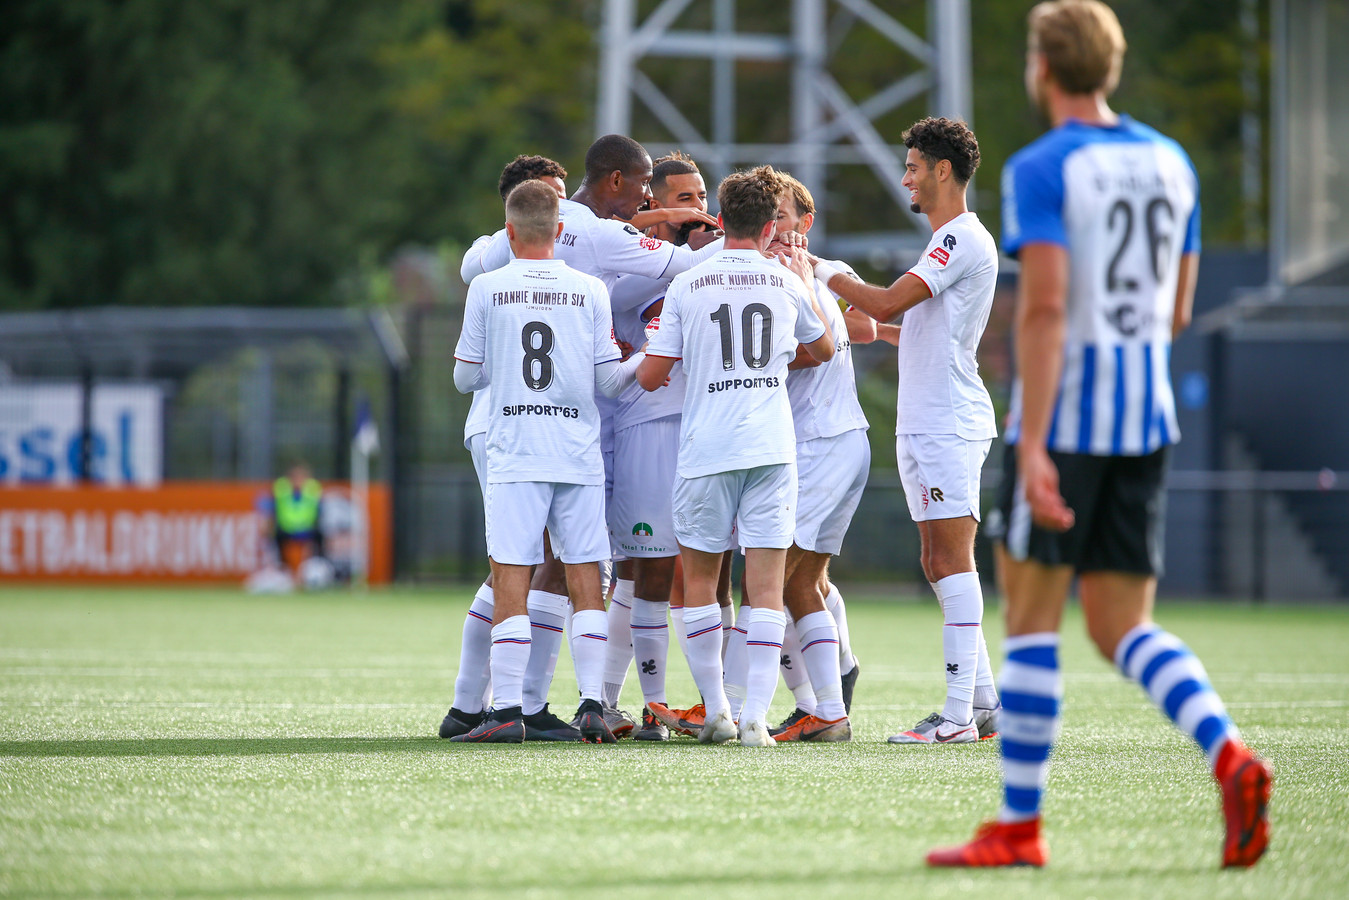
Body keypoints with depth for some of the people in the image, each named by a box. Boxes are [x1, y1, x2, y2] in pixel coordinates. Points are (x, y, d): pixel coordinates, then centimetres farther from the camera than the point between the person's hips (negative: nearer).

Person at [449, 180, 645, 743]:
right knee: (585, 578, 5)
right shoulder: (590, 291, 4)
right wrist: (648, 359, 23)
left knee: (510, 579, -3)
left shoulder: (486, 289, 0)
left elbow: (466, 378, 6)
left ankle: (508, 711, -8)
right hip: (579, 455, 2)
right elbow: (608, 380, 5)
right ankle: (591, 706, 0)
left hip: (514, 454, -2)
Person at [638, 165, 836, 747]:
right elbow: (823, 350, 25)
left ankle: (716, 711, 13)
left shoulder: (687, 286, 0)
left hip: (706, 450, -1)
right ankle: (756, 717, -9)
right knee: (766, 582, -1)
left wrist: (642, 366, 24)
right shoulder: (787, 283, 6)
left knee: (698, 576, 13)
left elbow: (650, 376, 1)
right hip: (772, 448, 1)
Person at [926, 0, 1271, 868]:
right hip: (1149, 418, 6)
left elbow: (1044, 307, -20)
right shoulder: (1170, 163, 11)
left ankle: (1019, 825, 8)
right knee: (1124, 629, 7)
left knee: (1031, 618, 5)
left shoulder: (1041, 169, -10)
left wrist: (1033, 444, -23)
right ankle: (1229, 756, -18)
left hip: (1065, 417, -6)